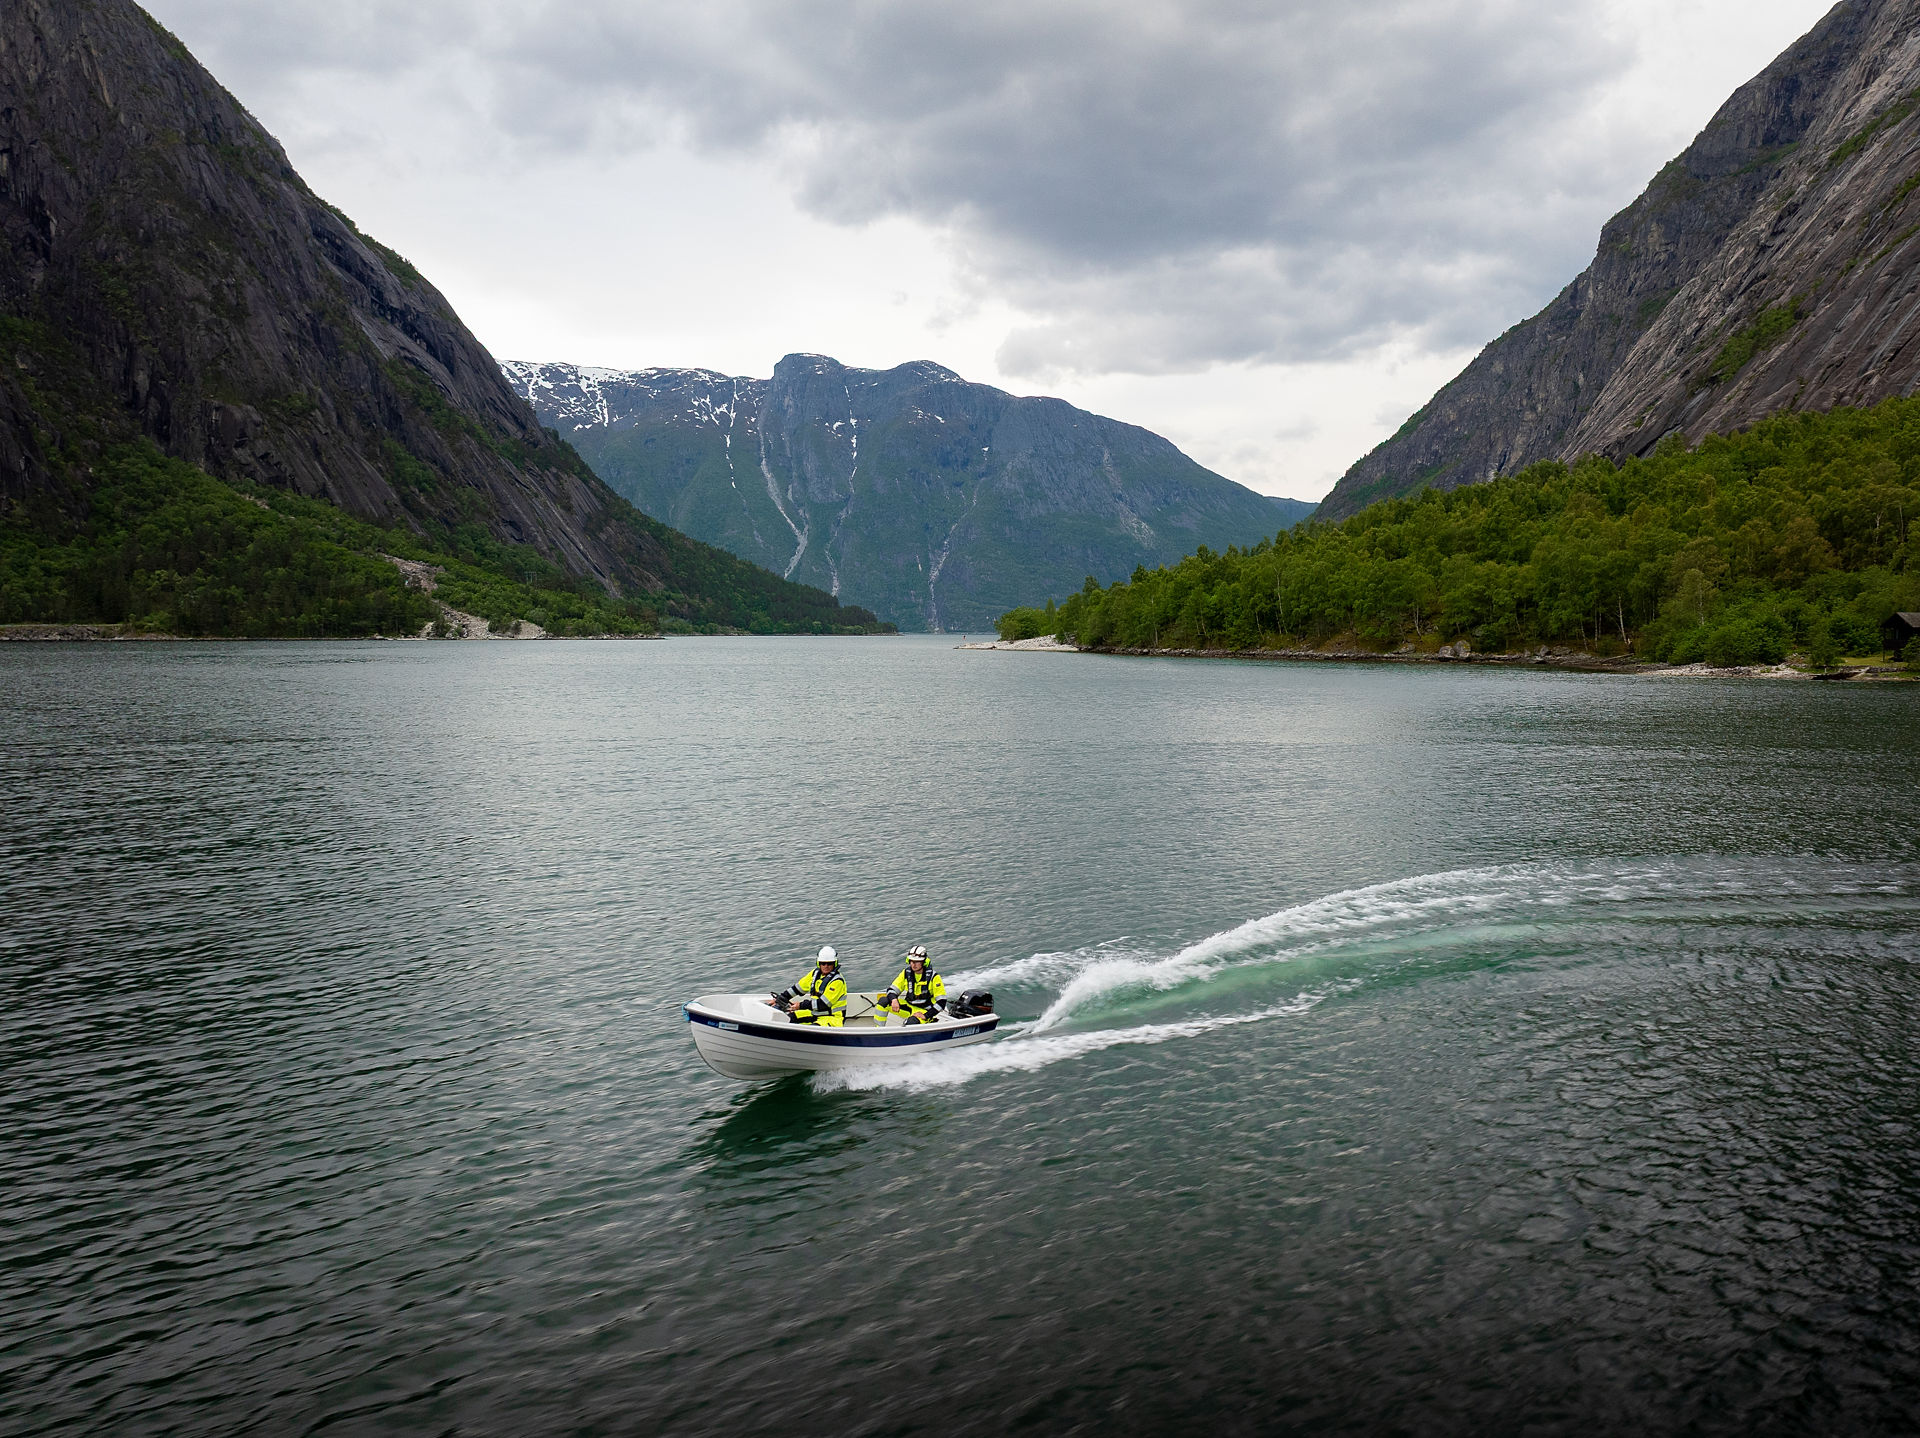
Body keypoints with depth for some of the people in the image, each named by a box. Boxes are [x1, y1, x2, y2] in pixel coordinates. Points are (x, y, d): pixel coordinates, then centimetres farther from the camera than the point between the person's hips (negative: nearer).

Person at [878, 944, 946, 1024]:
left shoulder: (933, 977, -14)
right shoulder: (906, 973, -2)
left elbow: (941, 1002, -15)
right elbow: (892, 990, -1)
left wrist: (925, 1016, -21)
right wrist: (894, 1000, -26)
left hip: (924, 1011, -5)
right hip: (908, 1007, 5)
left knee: (912, 1021, -40)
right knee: (883, 1001, -16)